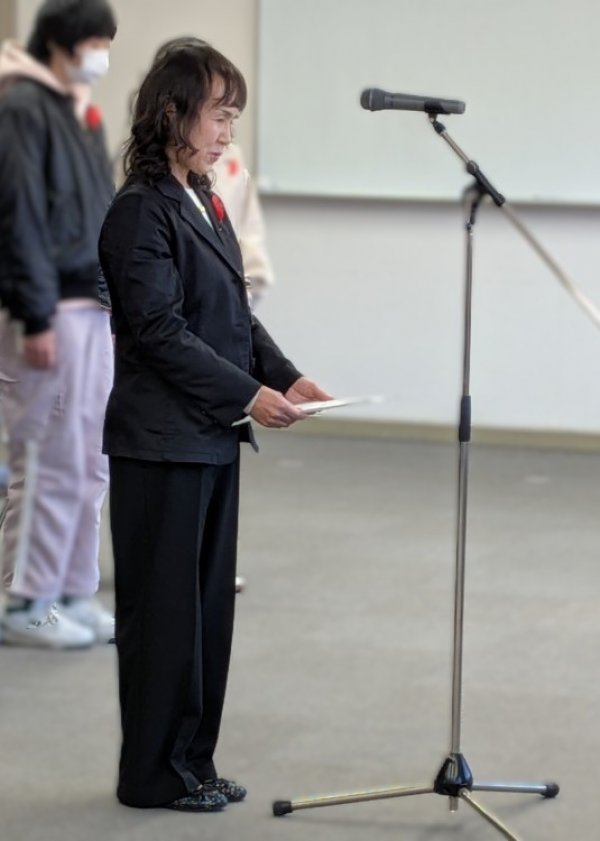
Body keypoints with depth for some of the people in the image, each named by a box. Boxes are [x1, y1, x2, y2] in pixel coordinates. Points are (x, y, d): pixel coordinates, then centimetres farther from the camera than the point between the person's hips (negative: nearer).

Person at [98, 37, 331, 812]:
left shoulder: (201, 202, 13)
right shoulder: (142, 211, -15)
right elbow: (159, 331, -19)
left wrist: (285, 376, 4)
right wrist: (247, 395, -19)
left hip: (212, 439, 9)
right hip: (162, 443, -9)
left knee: (209, 603, 12)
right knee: (164, 606, 0)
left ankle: (192, 761, 21)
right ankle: (153, 773, 10)